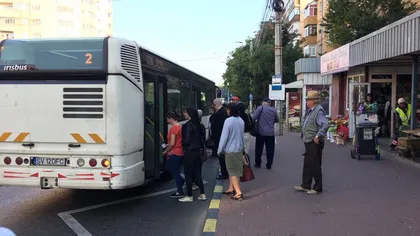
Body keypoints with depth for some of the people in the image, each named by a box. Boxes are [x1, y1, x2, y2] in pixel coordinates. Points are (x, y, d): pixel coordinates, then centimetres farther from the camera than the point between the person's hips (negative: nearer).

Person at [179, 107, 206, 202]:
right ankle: (202, 194, 19)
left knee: (188, 174, 2)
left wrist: (181, 143, 1)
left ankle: (189, 196, 9)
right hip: (197, 151, 8)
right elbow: (201, 138, 12)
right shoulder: (197, 124, 8)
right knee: (197, 173, 14)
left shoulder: (188, 125, -16)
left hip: (190, 152, -8)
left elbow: (186, 140, -17)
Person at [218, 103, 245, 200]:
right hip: (239, 149, 7)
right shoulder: (241, 121, 4)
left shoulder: (228, 121, -19)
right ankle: (231, 188, 31)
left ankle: (238, 192, -7)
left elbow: (224, 137, -17)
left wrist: (219, 150, -7)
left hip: (230, 150, -7)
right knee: (234, 170, 19)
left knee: (232, 171, -1)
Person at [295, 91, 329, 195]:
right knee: (307, 164, 15)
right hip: (308, 142, 10)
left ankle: (317, 188, 13)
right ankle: (305, 185, 26)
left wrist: (318, 136, -27)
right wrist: (304, 136, 16)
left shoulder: (319, 111, -17)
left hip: (315, 143, -10)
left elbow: (325, 125, -27)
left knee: (315, 166, 1)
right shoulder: (310, 111, 13)